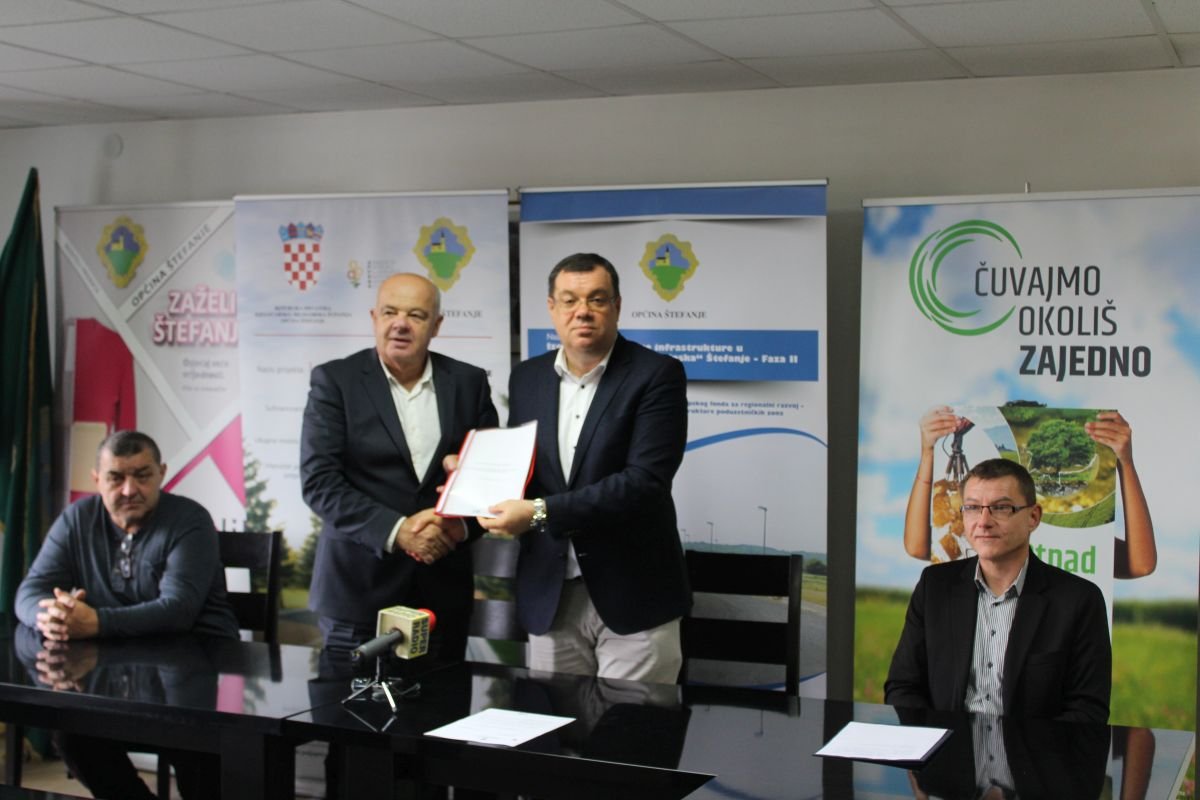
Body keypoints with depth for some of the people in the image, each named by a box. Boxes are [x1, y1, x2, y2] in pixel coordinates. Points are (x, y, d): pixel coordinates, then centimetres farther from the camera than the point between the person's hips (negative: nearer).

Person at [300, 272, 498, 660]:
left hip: (444, 590, 2)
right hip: (358, 587, -2)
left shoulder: (469, 382, 7)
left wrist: (462, 523, -11)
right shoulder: (335, 380, -1)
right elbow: (318, 480, -7)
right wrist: (396, 531, -16)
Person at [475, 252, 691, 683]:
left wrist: (541, 513, -24)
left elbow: (645, 481, -19)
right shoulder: (527, 377, 9)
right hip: (549, 595, 5)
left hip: (632, 594, -4)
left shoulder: (656, 375, -9)